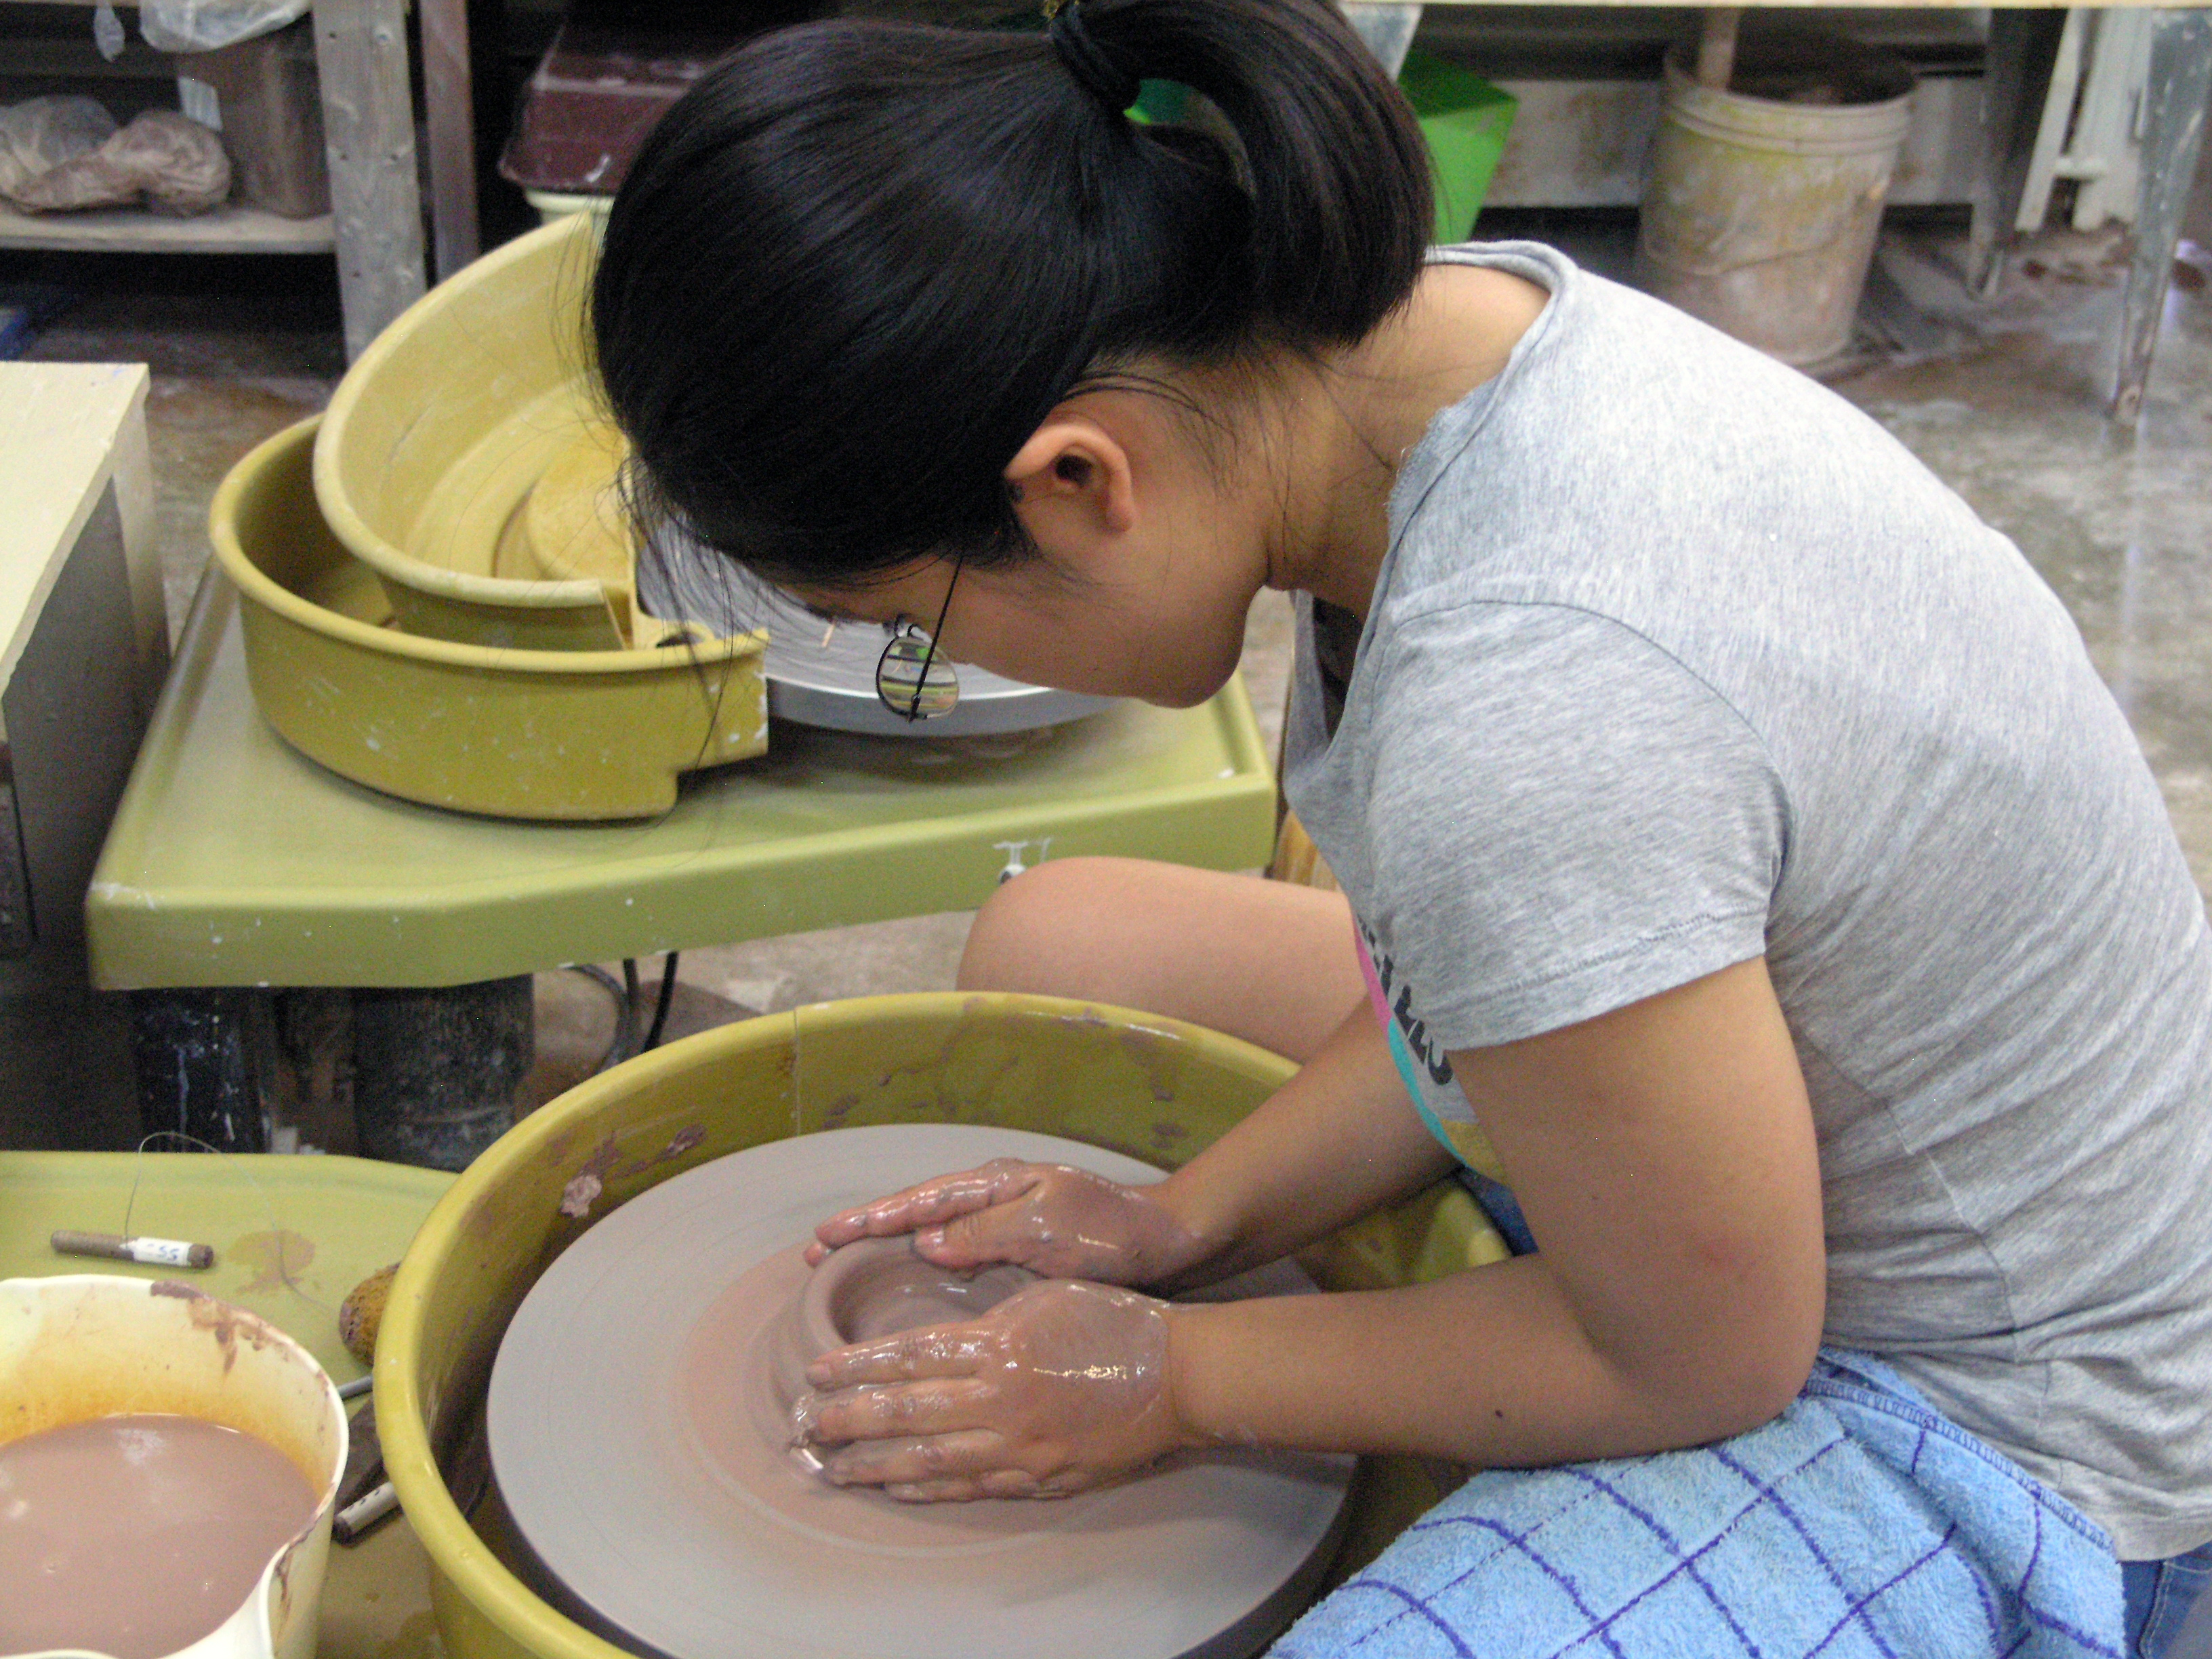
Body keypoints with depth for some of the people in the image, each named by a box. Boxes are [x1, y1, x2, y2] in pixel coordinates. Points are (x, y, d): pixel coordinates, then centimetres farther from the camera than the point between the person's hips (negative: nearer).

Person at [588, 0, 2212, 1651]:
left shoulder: (1524, 703, -37)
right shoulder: (1422, 329, -11)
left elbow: (1695, 1359, -21)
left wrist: (1180, 1378, -11)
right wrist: (1190, 1214, -2)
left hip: (1997, 1421, -8)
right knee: (1048, 943, 13)